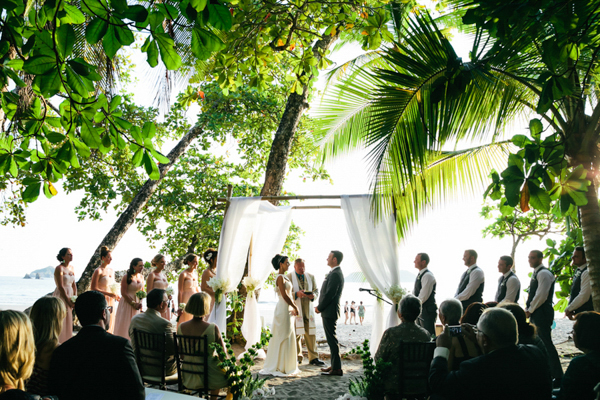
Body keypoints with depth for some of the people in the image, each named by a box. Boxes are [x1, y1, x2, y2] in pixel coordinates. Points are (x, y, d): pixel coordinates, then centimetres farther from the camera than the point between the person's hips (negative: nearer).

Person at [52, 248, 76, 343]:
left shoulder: (72, 268, 11)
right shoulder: (59, 268, -12)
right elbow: (60, 287, -15)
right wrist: (68, 301, -14)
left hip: (69, 296, 7)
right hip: (61, 297, -7)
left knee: (68, 323, 10)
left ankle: (66, 343, 17)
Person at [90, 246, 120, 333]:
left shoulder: (111, 270, 13)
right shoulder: (98, 271, -8)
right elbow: (93, 288, -13)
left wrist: (115, 295, 7)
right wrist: (108, 293, -18)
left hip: (111, 301, 7)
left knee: (110, 326, 6)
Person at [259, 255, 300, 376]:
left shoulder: (284, 277, 16)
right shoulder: (280, 277, -14)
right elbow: (284, 295, -19)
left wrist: (293, 307, 12)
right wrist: (295, 307, -11)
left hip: (287, 308, 10)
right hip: (283, 309, -10)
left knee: (288, 337, 13)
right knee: (283, 337, -5)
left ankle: (286, 365, 20)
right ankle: (280, 366, 1)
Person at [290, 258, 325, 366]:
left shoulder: (311, 276, 14)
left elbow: (316, 290, 17)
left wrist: (314, 295, -6)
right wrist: (296, 294, -21)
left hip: (308, 308, 3)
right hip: (295, 309, -3)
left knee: (311, 333, 2)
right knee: (296, 334, 0)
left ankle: (313, 358, 7)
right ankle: (297, 357, 13)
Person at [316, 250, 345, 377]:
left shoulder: (335, 274, -18)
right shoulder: (335, 273, 15)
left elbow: (329, 294, -21)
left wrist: (319, 308, -11)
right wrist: (320, 306, 12)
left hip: (329, 312, -11)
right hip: (329, 311, 11)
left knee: (332, 340, -7)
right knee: (331, 339, 16)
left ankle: (337, 369, -3)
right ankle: (334, 365, 24)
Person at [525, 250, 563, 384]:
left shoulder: (544, 273, -14)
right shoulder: (536, 273, 18)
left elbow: (541, 295, -20)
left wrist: (530, 310, -13)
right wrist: (528, 309, 12)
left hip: (542, 313, -10)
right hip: (536, 313, 10)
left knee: (546, 344, -9)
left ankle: (558, 377, -4)